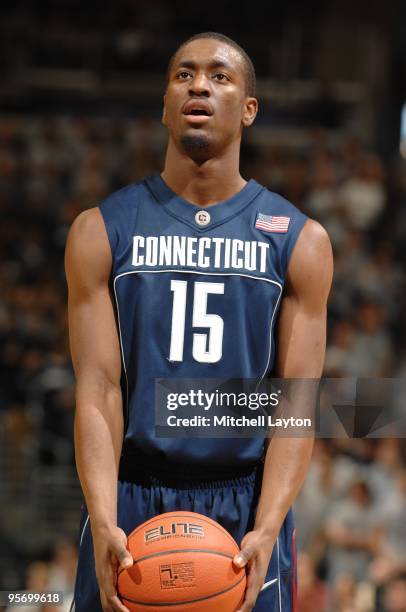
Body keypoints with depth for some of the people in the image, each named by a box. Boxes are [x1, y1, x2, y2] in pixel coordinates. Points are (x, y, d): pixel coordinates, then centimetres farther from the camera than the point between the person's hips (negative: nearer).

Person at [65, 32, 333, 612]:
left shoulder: (300, 240, 3)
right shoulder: (101, 232, 3)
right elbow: (99, 388, -5)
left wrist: (266, 530, -17)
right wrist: (104, 523, -19)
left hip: (245, 503, 0)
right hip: (130, 498, 0)